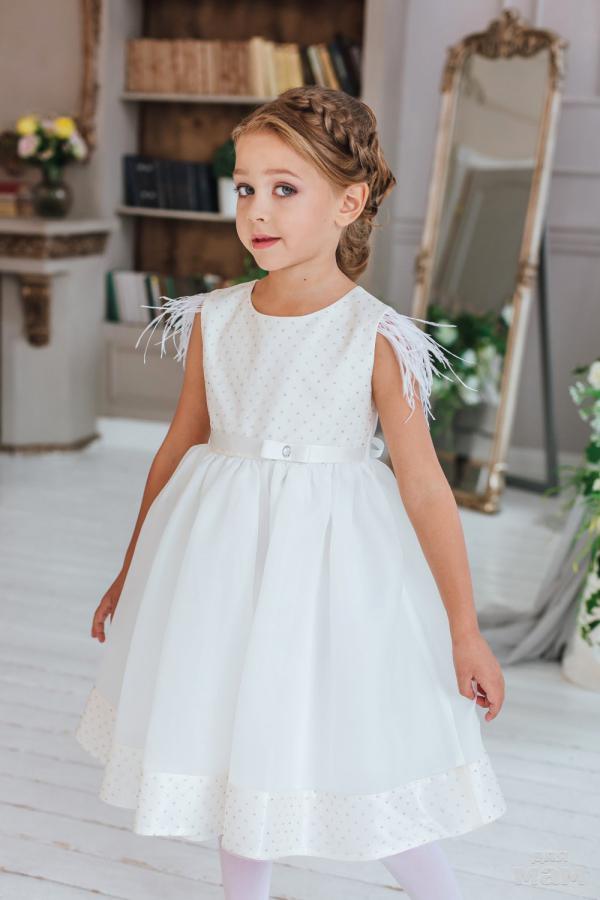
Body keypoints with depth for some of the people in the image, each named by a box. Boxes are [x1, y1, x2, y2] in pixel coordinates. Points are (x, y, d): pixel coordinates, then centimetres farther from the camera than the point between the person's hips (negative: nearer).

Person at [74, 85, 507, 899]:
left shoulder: (377, 337, -12)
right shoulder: (212, 319, -1)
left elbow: (424, 487, -10)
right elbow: (179, 448, 9)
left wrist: (465, 631, -7)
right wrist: (133, 572, 17)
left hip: (330, 564, -4)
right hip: (220, 559, 4)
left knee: (361, 762, 4)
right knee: (234, 741, 17)